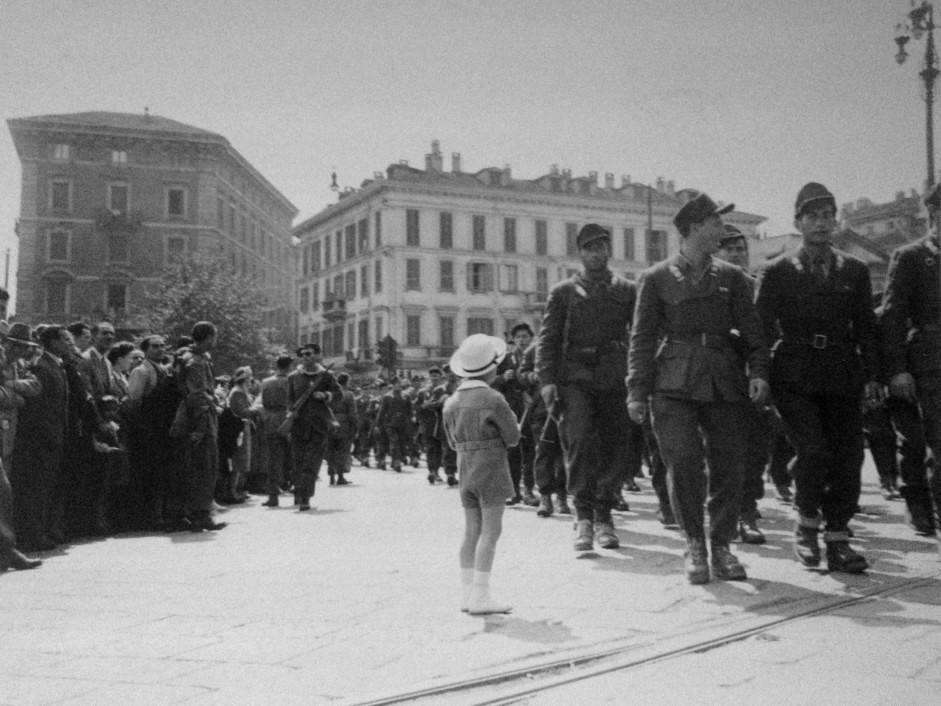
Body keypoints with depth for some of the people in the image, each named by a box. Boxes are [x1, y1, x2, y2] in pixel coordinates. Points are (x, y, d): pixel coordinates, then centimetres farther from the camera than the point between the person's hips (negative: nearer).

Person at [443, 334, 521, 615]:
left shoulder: (451, 403, 7)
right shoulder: (493, 399, -14)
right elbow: (513, 438, -7)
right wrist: (511, 422, 11)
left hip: (465, 471, 7)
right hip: (492, 469, -7)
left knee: (472, 532, 10)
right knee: (491, 531, -4)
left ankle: (467, 593, 11)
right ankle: (480, 594, -5)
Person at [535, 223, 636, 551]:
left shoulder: (627, 290, 14)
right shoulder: (563, 291, 10)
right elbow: (547, 338, 5)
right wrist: (546, 380, -7)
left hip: (614, 378, 2)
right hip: (575, 378, -2)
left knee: (615, 448, 2)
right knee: (579, 440, -17)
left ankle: (603, 516, 17)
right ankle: (583, 515, -10)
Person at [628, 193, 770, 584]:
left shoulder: (731, 276, 13)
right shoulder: (656, 278, 5)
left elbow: (751, 329, 10)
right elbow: (642, 338, 4)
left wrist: (758, 371, -6)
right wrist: (637, 390, -3)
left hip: (724, 383, 3)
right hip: (674, 384, -3)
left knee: (730, 466, 2)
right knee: (684, 464, -8)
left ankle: (721, 545, 18)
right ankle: (694, 545, 10)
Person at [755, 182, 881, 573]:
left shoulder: (855, 270, 12)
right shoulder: (776, 272, 4)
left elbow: (866, 327, 11)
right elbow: (761, 327, 1)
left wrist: (871, 374, 2)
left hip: (842, 376, 3)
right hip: (795, 376, -3)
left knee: (848, 454, 0)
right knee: (813, 450, -14)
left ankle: (837, 538, 12)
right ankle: (807, 522, 10)